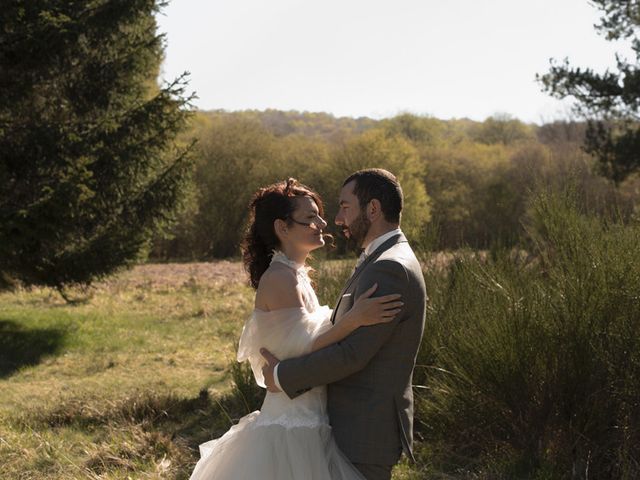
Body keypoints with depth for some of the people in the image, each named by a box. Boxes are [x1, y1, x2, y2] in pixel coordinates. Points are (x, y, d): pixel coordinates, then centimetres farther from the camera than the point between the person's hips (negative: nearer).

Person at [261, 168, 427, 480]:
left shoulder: (389, 269, -19)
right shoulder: (387, 262, 15)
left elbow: (352, 353, -23)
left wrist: (283, 375, -13)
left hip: (364, 432, -10)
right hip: (362, 427, 10)